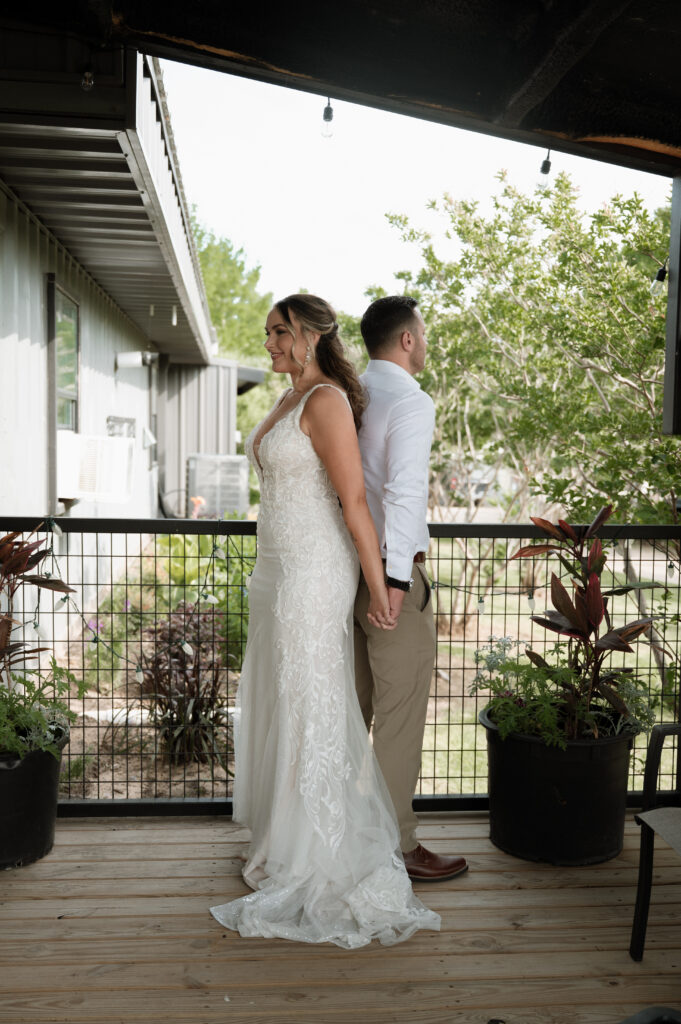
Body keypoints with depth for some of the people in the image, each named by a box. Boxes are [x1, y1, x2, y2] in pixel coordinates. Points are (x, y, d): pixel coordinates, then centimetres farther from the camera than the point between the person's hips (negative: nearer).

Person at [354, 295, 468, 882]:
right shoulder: (411, 402, -13)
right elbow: (404, 491, -23)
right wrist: (396, 579, -24)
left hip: (347, 565, 8)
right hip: (390, 570, -8)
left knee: (351, 709, 17)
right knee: (399, 717, 1)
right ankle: (396, 846, 11)